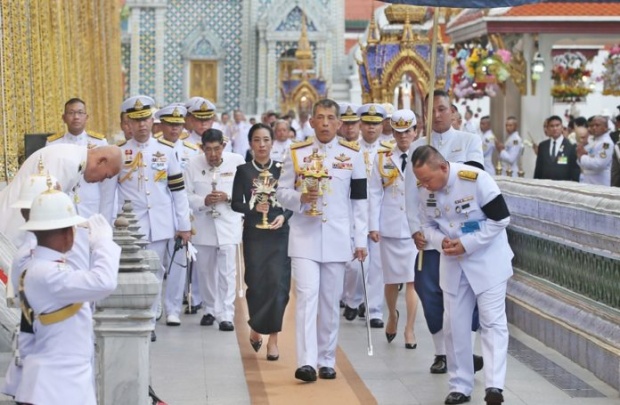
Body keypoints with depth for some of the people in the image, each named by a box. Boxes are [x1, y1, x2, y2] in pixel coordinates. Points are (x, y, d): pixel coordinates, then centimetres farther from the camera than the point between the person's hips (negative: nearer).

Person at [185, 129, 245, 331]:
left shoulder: (237, 161, -5)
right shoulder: (194, 164, -2)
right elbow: (186, 195, -2)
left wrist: (228, 197, -19)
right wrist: (203, 201, -19)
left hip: (229, 224, -2)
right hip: (203, 225, 2)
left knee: (227, 270, -9)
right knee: (205, 270, 12)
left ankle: (226, 315, -7)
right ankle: (209, 310, 29)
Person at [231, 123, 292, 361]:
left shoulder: (282, 169, 3)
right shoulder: (243, 171, 4)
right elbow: (235, 204, 3)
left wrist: (283, 216, -13)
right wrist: (254, 208, -13)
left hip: (279, 234, 0)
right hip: (254, 234, 0)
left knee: (277, 283, -8)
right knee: (256, 283, -1)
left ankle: (272, 338, 1)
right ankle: (256, 327, 27)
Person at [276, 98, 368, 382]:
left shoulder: (353, 155, 5)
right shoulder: (297, 153, 2)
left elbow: (360, 200, 6)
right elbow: (281, 193, 5)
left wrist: (361, 240, 3)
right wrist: (300, 197, -17)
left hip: (337, 238, 2)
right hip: (304, 235, -1)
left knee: (331, 300, 7)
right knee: (307, 295, -12)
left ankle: (327, 360, 18)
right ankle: (306, 362, -18)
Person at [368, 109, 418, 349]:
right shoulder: (382, 159, 4)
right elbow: (374, 193, 3)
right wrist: (373, 225, -3)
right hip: (390, 227, 1)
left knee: (412, 280, -4)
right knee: (391, 279, 10)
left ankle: (409, 329, 3)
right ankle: (392, 316, 35)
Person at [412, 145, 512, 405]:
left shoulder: (476, 180, -24)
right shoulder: (425, 189, -7)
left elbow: (500, 219, -18)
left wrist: (467, 244, -22)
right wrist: (440, 241, -16)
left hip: (487, 261, -5)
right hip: (452, 262, 5)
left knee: (492, 322, -9)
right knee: (455, 325, 9)